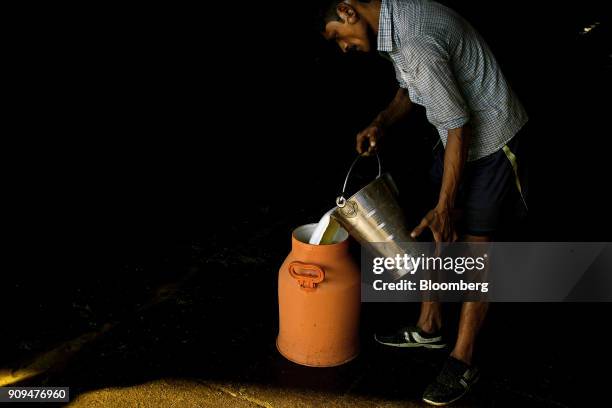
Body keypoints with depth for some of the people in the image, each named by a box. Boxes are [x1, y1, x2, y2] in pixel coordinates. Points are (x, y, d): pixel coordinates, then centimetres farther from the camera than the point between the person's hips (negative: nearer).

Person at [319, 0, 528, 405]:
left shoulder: (415, 44, -31)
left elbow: (458, 128, -27)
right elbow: (411, 88, 16)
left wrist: (444, 208, -20)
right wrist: (380, 124, -2)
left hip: (490, 137, -9)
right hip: (463, 130, 9)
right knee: (433, 231, 13)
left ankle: (462, 363, 10)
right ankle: (429, 327, 29)